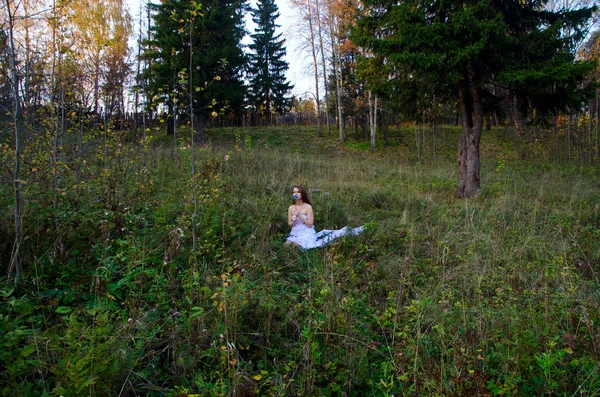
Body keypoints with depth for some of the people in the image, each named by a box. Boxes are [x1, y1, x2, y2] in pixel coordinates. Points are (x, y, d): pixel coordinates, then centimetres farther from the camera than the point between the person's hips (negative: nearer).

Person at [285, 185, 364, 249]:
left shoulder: (308, 207, -6)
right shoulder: (291, 208, 6)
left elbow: (310, 224, -10)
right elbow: (290, 224, 9)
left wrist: (300, 216, -18)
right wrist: (294, 220, -13)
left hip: (307, 234, -4)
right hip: (295, 235, 4)